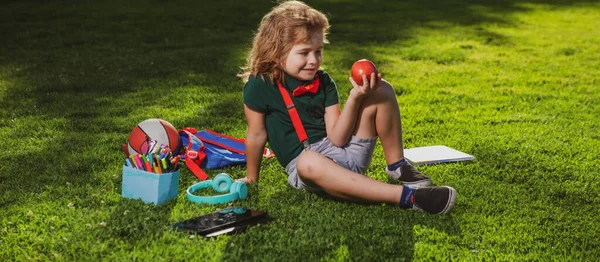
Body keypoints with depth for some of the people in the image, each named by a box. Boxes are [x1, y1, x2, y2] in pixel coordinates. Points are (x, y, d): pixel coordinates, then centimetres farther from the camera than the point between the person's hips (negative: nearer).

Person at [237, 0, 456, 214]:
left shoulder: (323, 82, 5)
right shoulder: (259, 86, -6)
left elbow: (337, 138, -4)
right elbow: (257, 135, 3)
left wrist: (355, 97, -16)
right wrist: (251, 180, 10)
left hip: (345, 152, 5)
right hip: (304, 166, -5)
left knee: (381, 90, -7)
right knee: (309, 162, -46)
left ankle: (397, 167, 0)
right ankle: (407, 196, -50)